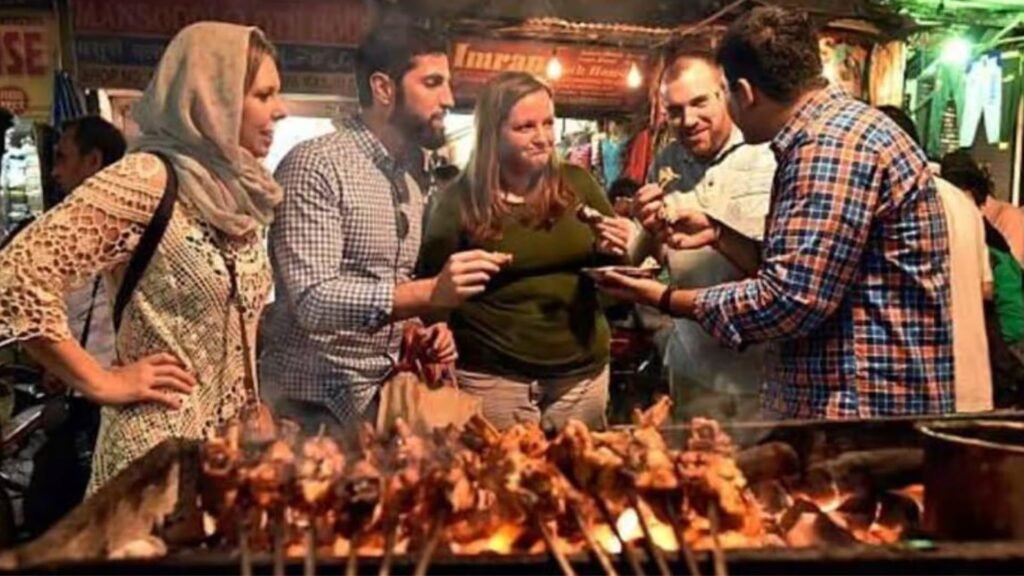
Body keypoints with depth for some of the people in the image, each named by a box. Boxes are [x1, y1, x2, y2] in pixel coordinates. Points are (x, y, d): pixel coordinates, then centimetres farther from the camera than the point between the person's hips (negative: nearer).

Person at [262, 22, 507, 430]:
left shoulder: (409, 184, 10)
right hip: (314, 404, -7)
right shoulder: (315, 165, -15)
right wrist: (429, 293, -33)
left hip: (383, 396, 8)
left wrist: (419, 334, -2)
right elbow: (311, 300, -24)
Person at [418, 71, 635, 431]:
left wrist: (615, 249, -8)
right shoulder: (460, 201, -5)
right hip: (493, 378, -3)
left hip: (583, 372, 3)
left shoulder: (577, 183, 3)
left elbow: (614, 268, 13)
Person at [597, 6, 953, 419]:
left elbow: (791, 301, -23)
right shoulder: (832, 134, 14)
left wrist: (668, 300, -12)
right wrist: (719, 235, 10)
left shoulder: (833, 143, -19)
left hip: (867, 411, -9)